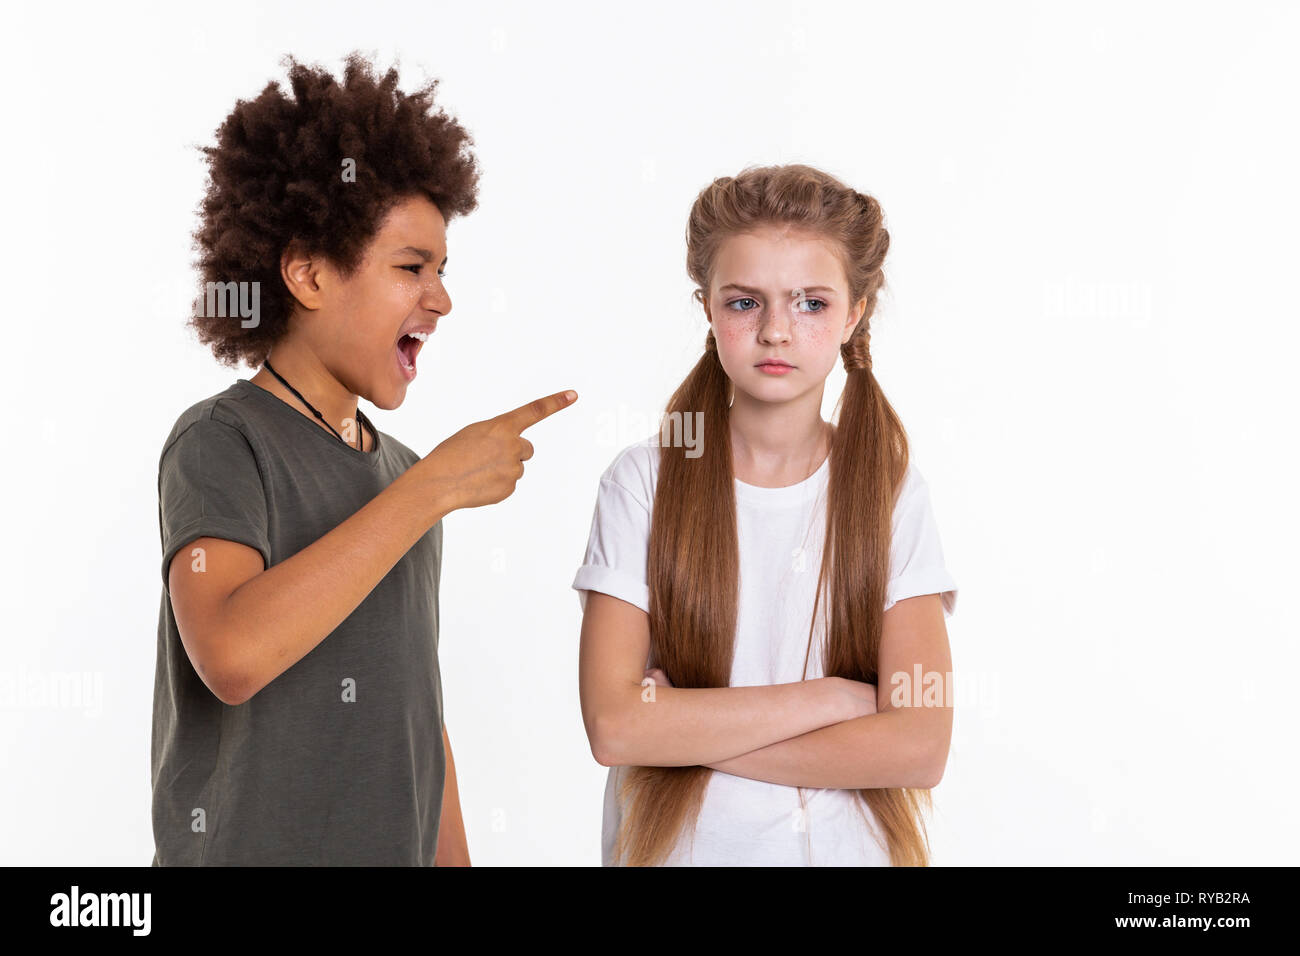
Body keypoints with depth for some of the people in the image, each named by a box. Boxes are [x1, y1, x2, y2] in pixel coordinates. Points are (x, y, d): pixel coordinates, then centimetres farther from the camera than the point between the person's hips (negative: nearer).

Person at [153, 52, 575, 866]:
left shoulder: (403, 474, 8)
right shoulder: (222, 442, -12)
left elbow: (416, 712, 12)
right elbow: (232, 654, -30)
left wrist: (453, 857, 8)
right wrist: (435, 488, -25)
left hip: (400, 847, 6)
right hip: (248, 846, -6)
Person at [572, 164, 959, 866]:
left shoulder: (893, 495, -8)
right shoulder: (643, 481, -11)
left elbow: (918, 746, -17)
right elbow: (613, 726, -19)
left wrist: (691, 729, -19)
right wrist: (831, 697, -17)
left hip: (852, 846, 1)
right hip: (677, 845, 0)